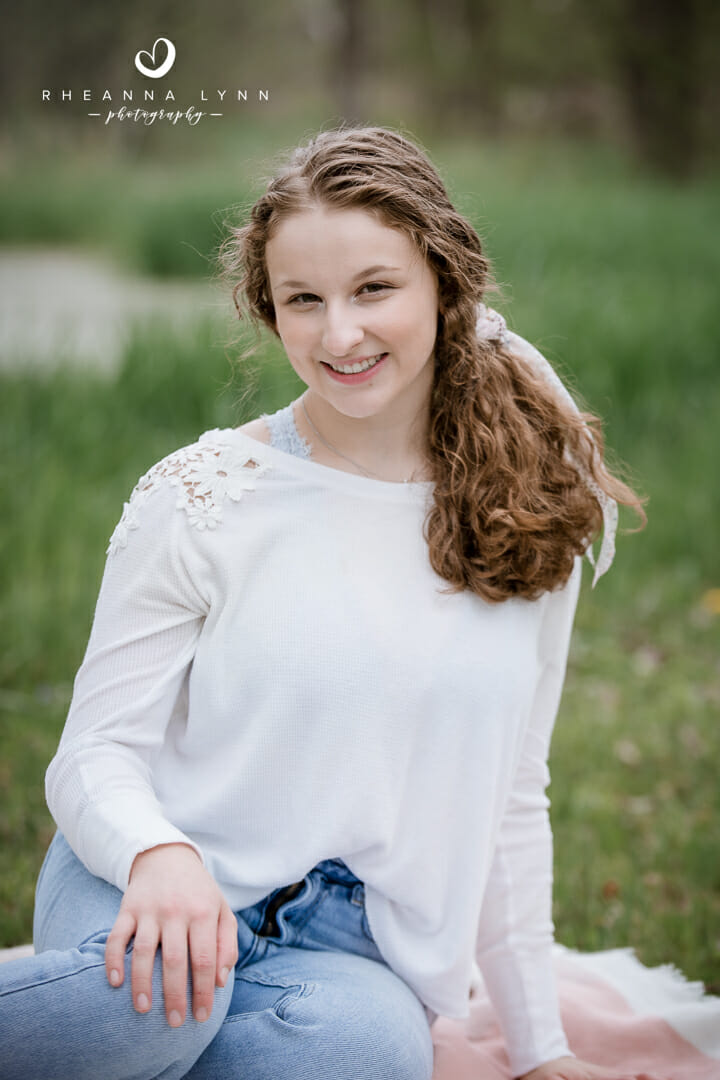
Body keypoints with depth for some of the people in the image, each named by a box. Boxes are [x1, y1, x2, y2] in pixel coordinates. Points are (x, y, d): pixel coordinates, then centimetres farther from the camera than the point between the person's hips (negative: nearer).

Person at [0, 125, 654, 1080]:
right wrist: (158, 855, -26)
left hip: (351, 948, 4)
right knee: (160, 990, -40)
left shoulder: (534, 516, 5)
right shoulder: (202, 499, -4)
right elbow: (96, 752, -2)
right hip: (148, 898, -3)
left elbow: (510, 796, 13)